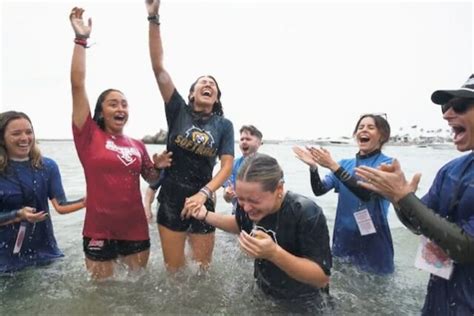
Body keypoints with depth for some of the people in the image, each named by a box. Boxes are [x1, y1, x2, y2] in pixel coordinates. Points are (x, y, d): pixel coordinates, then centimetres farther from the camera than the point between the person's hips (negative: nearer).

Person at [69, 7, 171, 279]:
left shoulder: (138, 145, 4)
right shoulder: (89, 135, -5)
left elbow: (151, 179, 17)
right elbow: (78, 85, -14)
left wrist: (158, 167, -5)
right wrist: (81, 39, -18)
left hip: (136, 230, 3)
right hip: (99, 232, -3)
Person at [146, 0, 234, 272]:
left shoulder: (224, 125, 1)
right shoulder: (179, 111, -1)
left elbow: (227, 166, -6)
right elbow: (159, 68, -8)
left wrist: (204, 193, -21)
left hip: (202, 200, 1)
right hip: (171, 199, 0)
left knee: (202, 269, 14)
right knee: (174, 270, 11)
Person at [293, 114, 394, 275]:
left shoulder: (387, 163, -8)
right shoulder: (345, 163, 5)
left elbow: (367, 193, -25)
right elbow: (319, 190, -2)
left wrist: (333, 166, -29)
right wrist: (313, 167, -20)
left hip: (373, 240, -4)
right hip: (343, 237, 4)